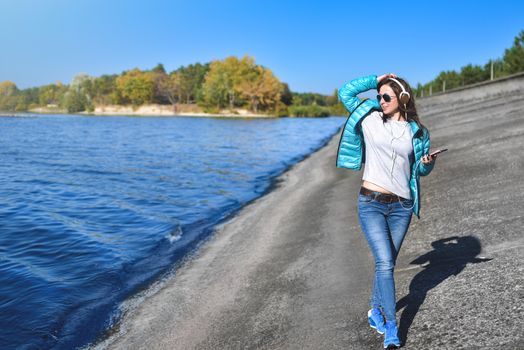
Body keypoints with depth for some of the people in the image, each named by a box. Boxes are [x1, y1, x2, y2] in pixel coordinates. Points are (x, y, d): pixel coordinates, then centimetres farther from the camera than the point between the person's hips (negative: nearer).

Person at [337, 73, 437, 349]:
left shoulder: (417, 131, 5)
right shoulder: (370, 120, 2)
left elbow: (422, 170, 14)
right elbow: (345, 93, 5)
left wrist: (428, 162, -8)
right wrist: (375, 79, 5)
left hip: (401, 206, 2)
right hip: (371, 203, -2)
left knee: (387, 263, 12)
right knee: (385, 262, -11)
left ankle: (376, 311, 32)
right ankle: (391, 327, -3)